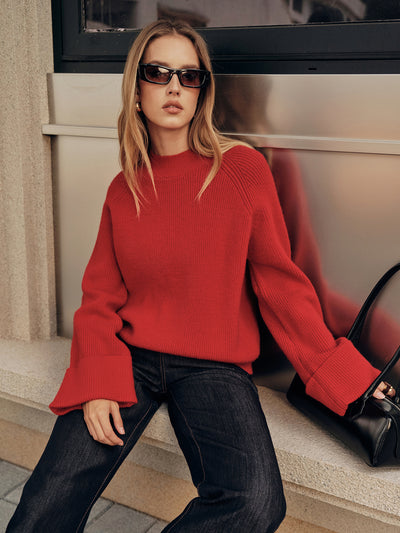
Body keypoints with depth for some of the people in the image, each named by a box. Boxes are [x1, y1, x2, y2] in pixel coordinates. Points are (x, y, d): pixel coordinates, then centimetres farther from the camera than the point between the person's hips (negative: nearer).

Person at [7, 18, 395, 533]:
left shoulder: (242, 168, -2)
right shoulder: (123, 190, 7)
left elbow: (279, 282, 0)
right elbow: (100, 298, 8)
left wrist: (345, 376, -3)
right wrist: (98, 384, -9)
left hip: (214, 365, -1)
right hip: (129, 356, 2)